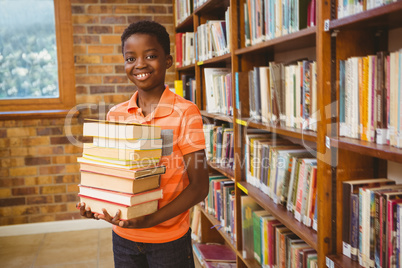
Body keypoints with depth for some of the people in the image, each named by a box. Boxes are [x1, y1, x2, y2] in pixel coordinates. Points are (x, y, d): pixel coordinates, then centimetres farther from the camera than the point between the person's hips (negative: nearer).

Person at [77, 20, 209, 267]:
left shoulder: (185, 113, -14)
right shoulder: (115, 115, 1)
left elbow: (199, 186, -13)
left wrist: (151, 220, -23)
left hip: (169, 238, -4)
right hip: (123, 236, 4)